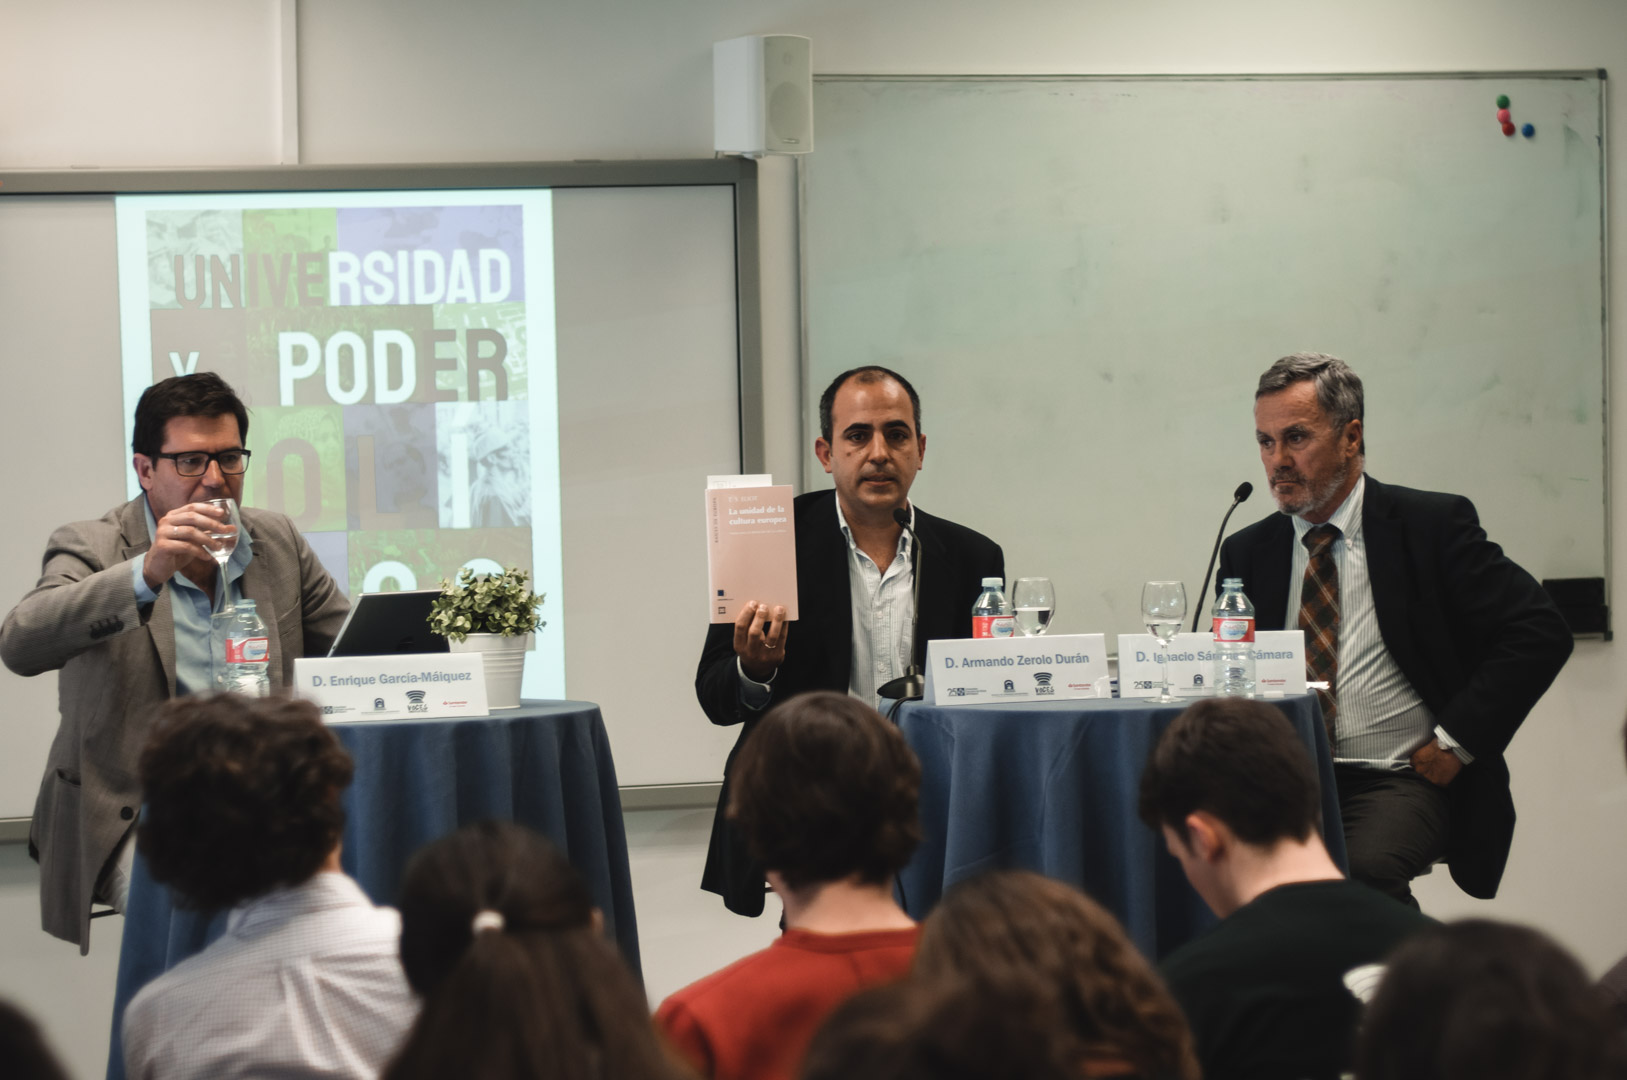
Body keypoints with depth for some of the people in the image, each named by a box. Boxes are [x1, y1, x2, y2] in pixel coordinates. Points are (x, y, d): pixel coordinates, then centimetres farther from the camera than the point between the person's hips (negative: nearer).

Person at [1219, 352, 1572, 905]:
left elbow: (1539, 631, -3)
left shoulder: (1431, 525, 1)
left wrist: (1456, 741, -9)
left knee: (1359, 869, -36)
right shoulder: (1247, 553, 15)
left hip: (1398, 781, -4)